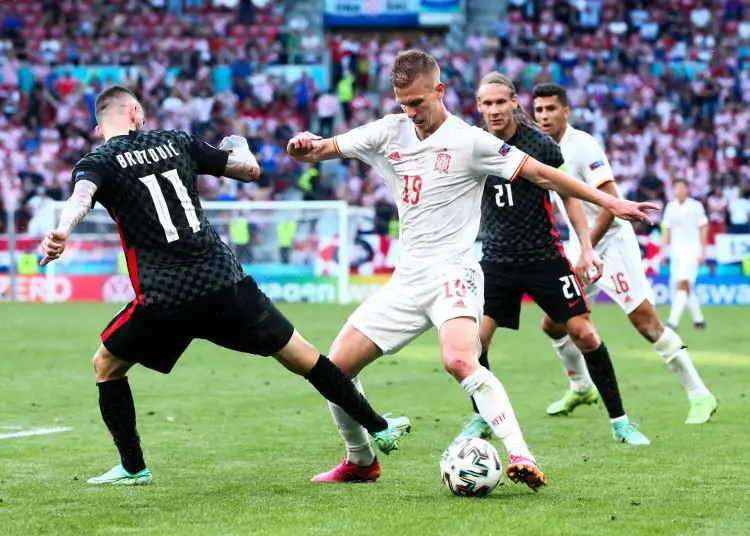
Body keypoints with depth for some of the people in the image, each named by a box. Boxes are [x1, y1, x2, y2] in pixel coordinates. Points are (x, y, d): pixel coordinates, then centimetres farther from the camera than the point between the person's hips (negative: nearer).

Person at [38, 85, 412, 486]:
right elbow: (250, 170, 20)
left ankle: (133, 468, 21)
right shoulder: (176, 141, 14)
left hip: (165, 299, -3)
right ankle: (377, 428, 24)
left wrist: (61, 233, -40)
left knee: (106, 365, 22)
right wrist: (240, 146, 42)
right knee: (302, 357, 16)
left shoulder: (98, 162, 4)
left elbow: (81, 196, -21)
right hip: (225, 281, 3)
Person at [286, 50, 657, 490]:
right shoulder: (389, 133, 8)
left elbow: (540, 173, -8)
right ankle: (361, 461, 23)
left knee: (460, 360, -33)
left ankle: (521, 458, -35)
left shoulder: (469, 141, -8)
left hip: (452, 272, -6)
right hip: (407, 277, 6)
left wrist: (609, 202, -12)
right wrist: (306, 146, -17)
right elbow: (322, 150, 9)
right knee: (337, 366, 3)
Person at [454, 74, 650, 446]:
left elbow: (569, 194, 0)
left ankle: (619, 421, 7)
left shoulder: (540, 144, -9)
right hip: (496, 259, 2)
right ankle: (481, 419, 13)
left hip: (544, 257, -2)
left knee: (583, 334, -5)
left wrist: (586, 247, -6)